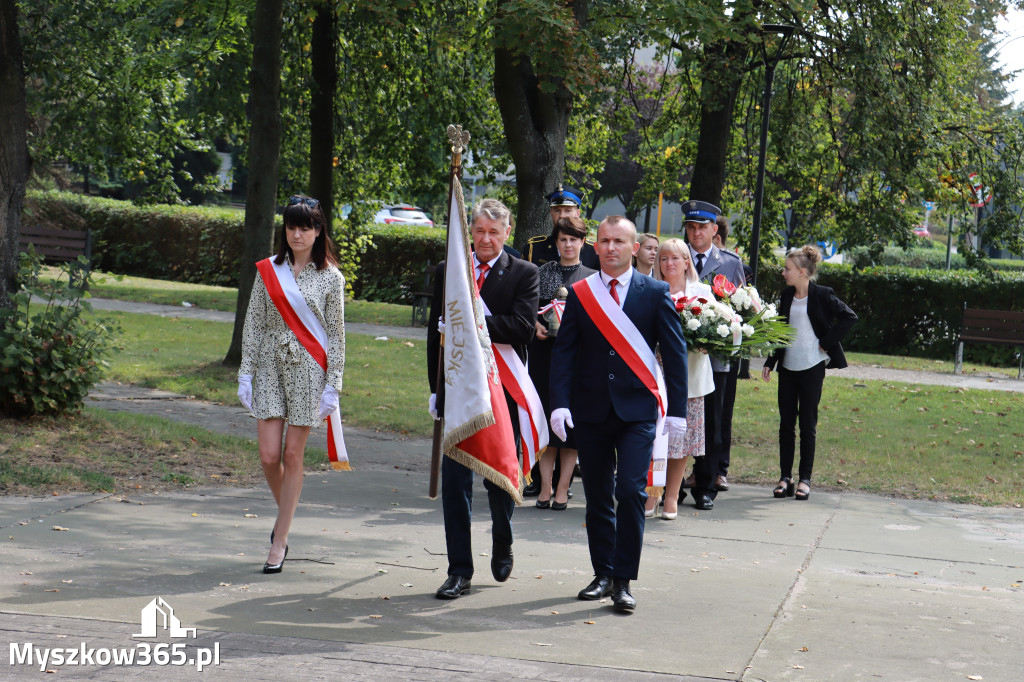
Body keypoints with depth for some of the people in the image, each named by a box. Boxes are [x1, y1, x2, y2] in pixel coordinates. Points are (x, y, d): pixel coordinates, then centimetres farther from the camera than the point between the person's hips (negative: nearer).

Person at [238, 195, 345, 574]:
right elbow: (253, 325, 7)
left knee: (293, 456, 0)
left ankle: (279, 543, 8)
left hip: (308, 371, -2)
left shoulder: (330, 278, 0)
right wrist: (246, 374, 2)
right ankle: (285, 515, 26)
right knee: (269, 455, -4)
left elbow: (336, 335, 1)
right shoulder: (268, 271, 5)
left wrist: (332, 386, -4)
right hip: (271, 367, 2)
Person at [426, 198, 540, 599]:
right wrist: (436, 386, 8)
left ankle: (502, 545, 36)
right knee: (455, 478, 0)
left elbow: (523, 327, -15)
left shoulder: (523, 274, 0)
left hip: (503, 390, -2)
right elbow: (436, 333, 12)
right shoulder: (447, 272, 9)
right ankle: (459, 571, 6)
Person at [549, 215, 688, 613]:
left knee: (631, 491, -12)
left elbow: (674, 353, 2)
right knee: (597, 497, 9)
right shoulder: (579, 294, 6)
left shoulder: (655, 293, 1)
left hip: (637, 410, -2)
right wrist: (560, 402, -9)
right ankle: (603, 574, 21)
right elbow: (564, 351, 4)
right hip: (591, 410, 2)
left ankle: (623, 581, -4)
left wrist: (677, 410, -3)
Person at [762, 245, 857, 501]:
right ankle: (785, 477, 11)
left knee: (807, 424, 1)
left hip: (811, 367, -5)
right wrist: (770, 362, 10)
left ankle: (805, 479, 8)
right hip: (788, 367, 5)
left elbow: (849, 317, -12)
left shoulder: (821, 295, -8)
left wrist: (827, 342, -13)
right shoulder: (787, 295, 9)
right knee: (786, 423, 5)